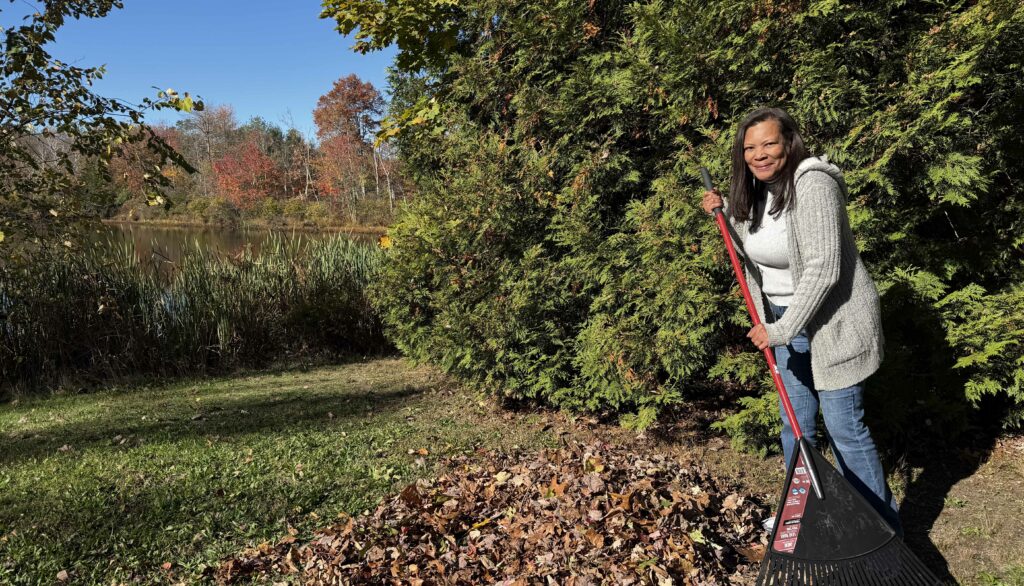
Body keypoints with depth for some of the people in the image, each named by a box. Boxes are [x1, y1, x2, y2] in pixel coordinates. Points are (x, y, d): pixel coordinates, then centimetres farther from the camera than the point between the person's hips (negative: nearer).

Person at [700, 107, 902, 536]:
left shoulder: (813, 186, -22)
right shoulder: (756, 190, 5)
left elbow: (823, 269, -28)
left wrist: (781, 330, -25)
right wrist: (726, 213, 4)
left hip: (831, 322, -8)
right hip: (787, 322, 8)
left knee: (844, 427, -1)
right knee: (796, 425, 16)